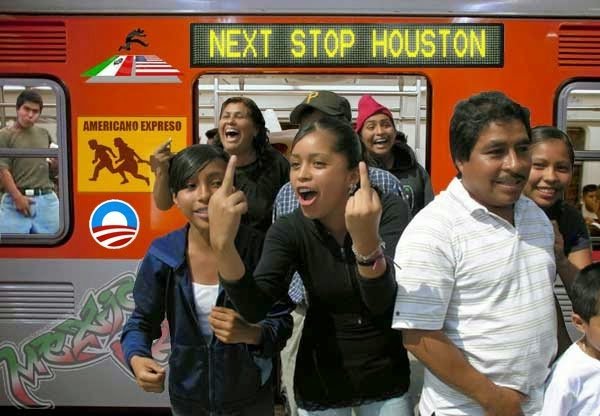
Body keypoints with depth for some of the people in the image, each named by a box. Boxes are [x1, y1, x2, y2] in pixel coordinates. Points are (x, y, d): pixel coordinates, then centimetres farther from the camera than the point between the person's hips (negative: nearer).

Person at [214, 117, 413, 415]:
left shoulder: (389, 211, -17)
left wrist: (367, 241, -48)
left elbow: (381, 302, -29)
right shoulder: (289, 231, -14)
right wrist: (222, 245, -42)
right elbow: (254, 309, -26)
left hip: (385, 377, 0)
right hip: (320, 381, 1)